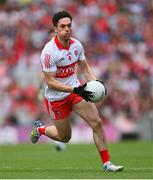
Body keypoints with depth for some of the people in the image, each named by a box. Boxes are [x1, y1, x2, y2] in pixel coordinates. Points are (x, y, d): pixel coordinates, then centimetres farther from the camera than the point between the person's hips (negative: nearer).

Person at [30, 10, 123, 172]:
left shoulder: (76, 45, -4)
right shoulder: (49, 52, -24)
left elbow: (85, 68, 10)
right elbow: (50, 82, -24)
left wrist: (96, 83, -9)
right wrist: (75, 90, -32)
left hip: (76, 89, 5)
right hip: (56, 97, -5)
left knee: (96, 122, -11)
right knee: (64, 137, 8)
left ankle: (106, 163, -3)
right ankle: (40, 129, 39)